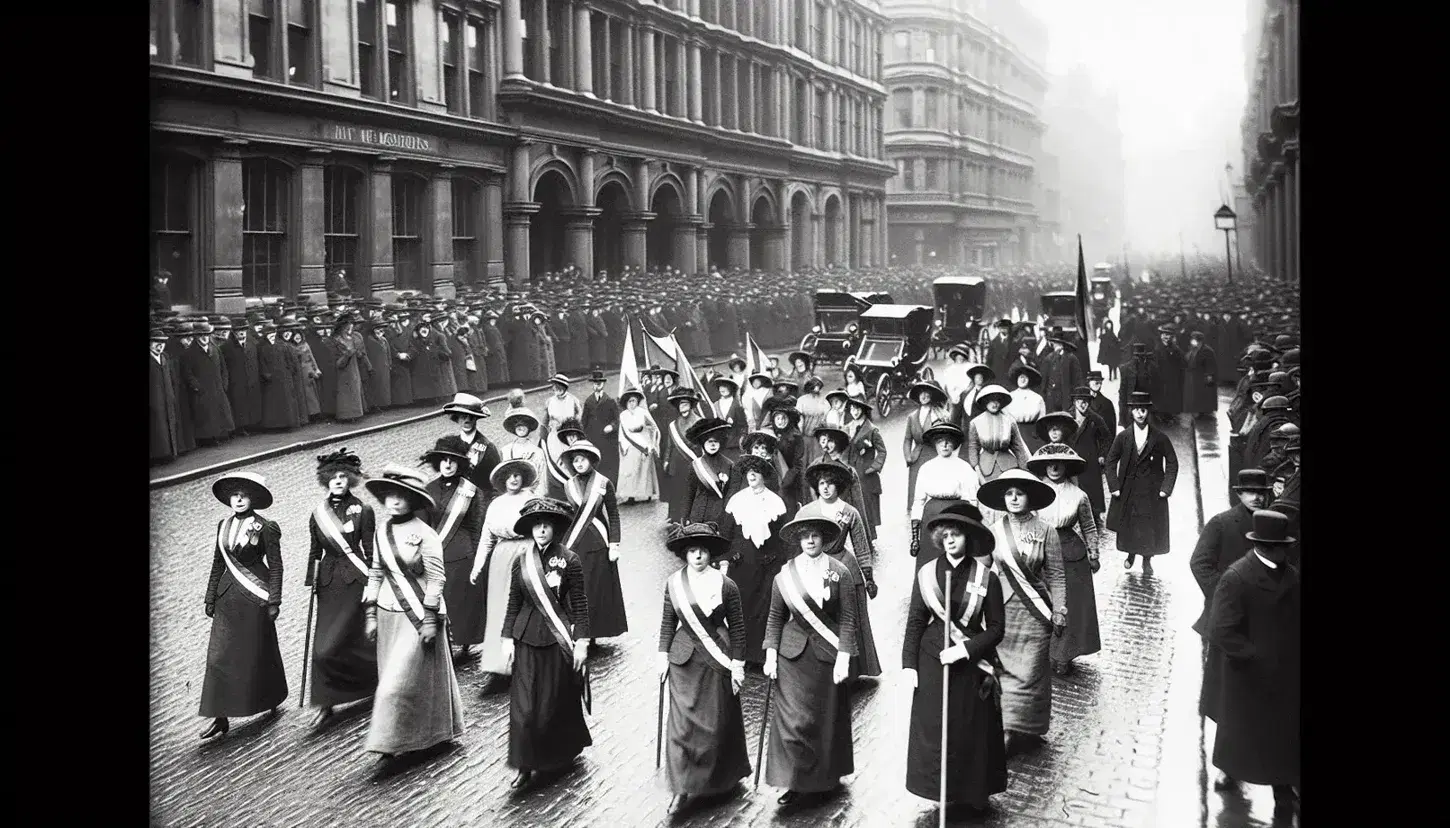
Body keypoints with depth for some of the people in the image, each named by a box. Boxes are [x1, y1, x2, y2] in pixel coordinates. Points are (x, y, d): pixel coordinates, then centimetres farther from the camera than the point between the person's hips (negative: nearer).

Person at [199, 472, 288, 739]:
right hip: (228, 597, 5)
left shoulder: (265, 528, -8)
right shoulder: (223, 525, 8)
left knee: (257, 652, 6)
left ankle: (271, 702, 27)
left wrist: (274, 601, -10)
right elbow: (218, 564, 14)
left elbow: (275, 566, -7)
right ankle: (220, 718, 1)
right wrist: (211, 597, 14)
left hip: (255, 597, -5)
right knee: (220, 655, -1)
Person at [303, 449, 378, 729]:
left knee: (330, 646, -7)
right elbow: (315, 552, 13)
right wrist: (311, 582, 10)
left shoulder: (362, 512, -6)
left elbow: (370, 551, -4)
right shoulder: (318, 515, 6)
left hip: (354, 581, -4)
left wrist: (371, 584, -6)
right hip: (328, 583, 4)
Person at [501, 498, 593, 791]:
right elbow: (513, 603, 8)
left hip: (558, 640, -3)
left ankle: (563, 754, 31)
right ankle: (525, 767, 7)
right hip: (527, 640, 3)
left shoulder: (569, 561, -8)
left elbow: (580, 604, -5)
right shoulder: (521, 561, 2)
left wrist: (582, 642, -8)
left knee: (557, 703, 7)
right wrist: (508, 638, 3)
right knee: (523, 705, -1)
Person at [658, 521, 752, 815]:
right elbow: (668, 622, 9)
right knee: (682, 723, -2)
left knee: (718, 722, 7)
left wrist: (737, 665, -3)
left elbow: (737, 628, -3)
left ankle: (724, 778, 30)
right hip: (684, 661, 2)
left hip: (717, 662, -2)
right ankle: (682, 789, 2)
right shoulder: (673, 583, -1)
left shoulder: (726, 586, -9)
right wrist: (663, 655, 7)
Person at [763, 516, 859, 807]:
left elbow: (848, 619, -5)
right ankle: (796, 782, 6)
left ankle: (824, 780, 22)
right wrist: (770, 655, 1)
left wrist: (843, 658, -10)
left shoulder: (839, 573, -5)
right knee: (793, 720, -3)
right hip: (793, 655, 1)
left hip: (828, 655, -1)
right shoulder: (785, 575, 0)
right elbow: (775, 618, 7)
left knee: (826, 719, 8)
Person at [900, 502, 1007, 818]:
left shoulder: (986, 577, -8)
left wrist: (966, 649, -17)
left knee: (971, 732, 7)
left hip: (971, 664, -1)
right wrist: (908, 664, -2)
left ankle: (972, 795, 23)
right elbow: (915, 621, 2)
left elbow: (996, 628, -6)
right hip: (932, 662, 1)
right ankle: (944, 792, 20)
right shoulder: (927, 573, -3)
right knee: (933, 730, 5)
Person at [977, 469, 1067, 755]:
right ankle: (1010, 730, 11)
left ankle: (1026, 730, 7)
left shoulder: (1045, 533, -3)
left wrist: (1060, 611, -4)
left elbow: (1056, 577, 0)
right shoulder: (993, 531, 3)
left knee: (1029, 672, -1)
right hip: (1001, 610, 2)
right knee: (1003, 669, 2)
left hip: (1033, 613, -2)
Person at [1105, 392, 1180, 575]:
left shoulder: (1159, 438, -6)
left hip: (1152, 493, -1)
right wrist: (1114, 487, -3)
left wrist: (1166, 488, -7)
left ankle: (1147, 560, 25)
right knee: (1127, 527, 9)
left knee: (1150, 529, 4)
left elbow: (1172, 463, 0)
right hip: (1128, 491, 1)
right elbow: (1111, 461, 5)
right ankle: (1131, 554, 35)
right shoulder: (1123, 437, -2)